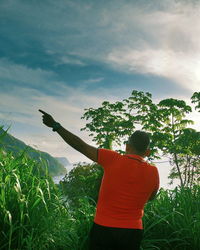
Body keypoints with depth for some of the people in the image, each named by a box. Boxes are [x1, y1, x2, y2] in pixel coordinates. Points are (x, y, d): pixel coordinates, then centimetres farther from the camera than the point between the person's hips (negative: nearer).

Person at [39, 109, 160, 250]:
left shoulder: (113, 159, -13)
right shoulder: (153, 172, -4)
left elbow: (81, 146, -9)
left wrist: (55, 125, -1)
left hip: (103, 228, -2)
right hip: (132, 232, 2)